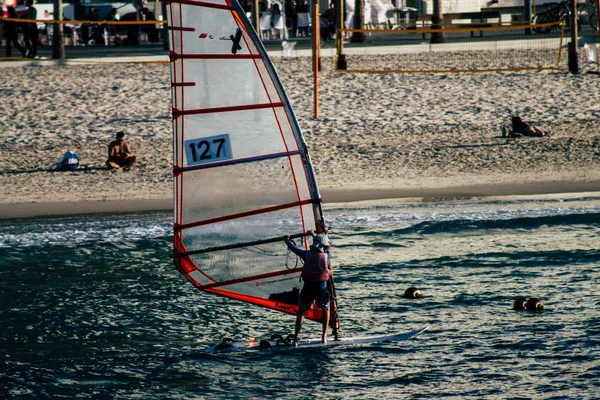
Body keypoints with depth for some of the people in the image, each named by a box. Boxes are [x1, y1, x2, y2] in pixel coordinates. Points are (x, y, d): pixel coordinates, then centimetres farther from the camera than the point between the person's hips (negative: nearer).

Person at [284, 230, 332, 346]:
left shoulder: (307, 255, -4)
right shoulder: (327, 256, -5)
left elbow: (294, 249, 13)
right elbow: (325, 249, 19)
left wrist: (287, 241, 35)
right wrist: (314, 235, 32)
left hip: (307, 289, 1)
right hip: (321, 289, -1)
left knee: (301, 312, 18)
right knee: (325, 309, 26)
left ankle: (295, 339, 8)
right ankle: (324, 337, 16)